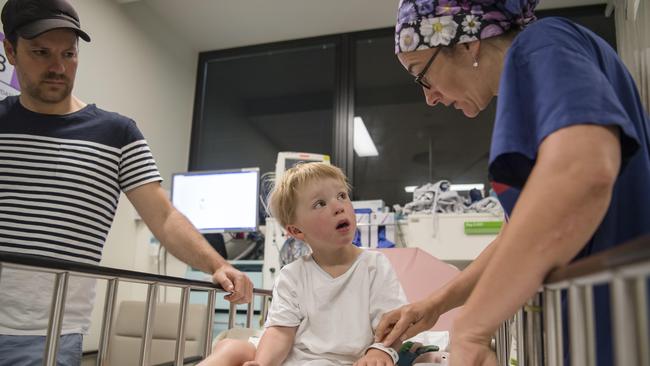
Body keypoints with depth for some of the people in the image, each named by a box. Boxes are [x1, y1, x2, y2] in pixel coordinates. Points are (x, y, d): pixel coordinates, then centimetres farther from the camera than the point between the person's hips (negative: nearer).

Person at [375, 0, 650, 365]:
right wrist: (438, 303, 13)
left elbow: (584, 172, -34)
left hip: (616, 332, -9)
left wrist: (470, 327, -26)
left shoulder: (543, 47, -12)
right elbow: (525, 234, 18)